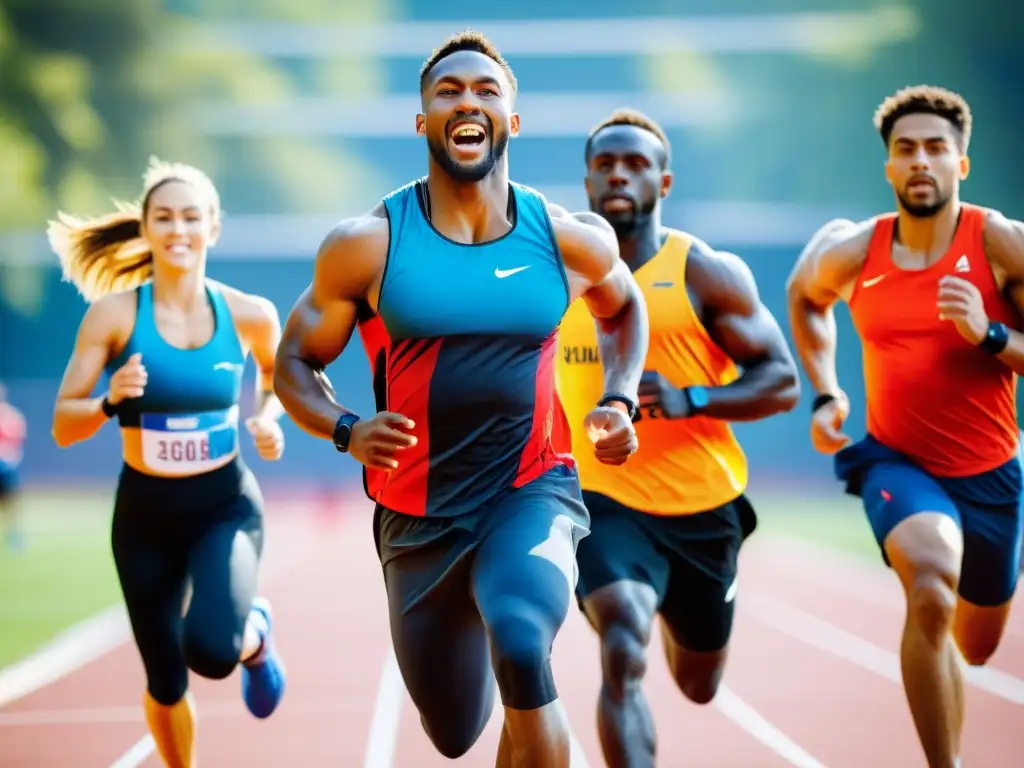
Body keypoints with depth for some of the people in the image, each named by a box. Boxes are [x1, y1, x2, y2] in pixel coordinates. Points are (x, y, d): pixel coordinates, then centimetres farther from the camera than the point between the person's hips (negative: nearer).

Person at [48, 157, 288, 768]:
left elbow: (277, 372, 16)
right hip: (145, 511, 1)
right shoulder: (114, 315, -12)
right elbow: (63, 427, -10)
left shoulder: (249, 314, -8)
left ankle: (257, 637, 12)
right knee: (166, 682, 9)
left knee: (212, 650, -26)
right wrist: (110, 403, -30)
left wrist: (270, 418, -4)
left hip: (227, 506, -1)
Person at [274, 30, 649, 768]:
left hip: (532, 493, -1)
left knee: (521, 647, -35)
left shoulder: (570, 239, -4)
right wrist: (346, 431, -19)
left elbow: (625, 306, 19)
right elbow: (295, 362, 2)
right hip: (420, 514, 1)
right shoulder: (367, 244, -8)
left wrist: (621, 401, 1)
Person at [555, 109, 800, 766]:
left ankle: (673, 614, 57)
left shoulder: (707, 273, -6)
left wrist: (691, 401, -24)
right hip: (605, 503, -1)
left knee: (699, 685, 20)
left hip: (703, 508, 1)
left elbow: (784, 383, -8)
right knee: (624, 656, -28)